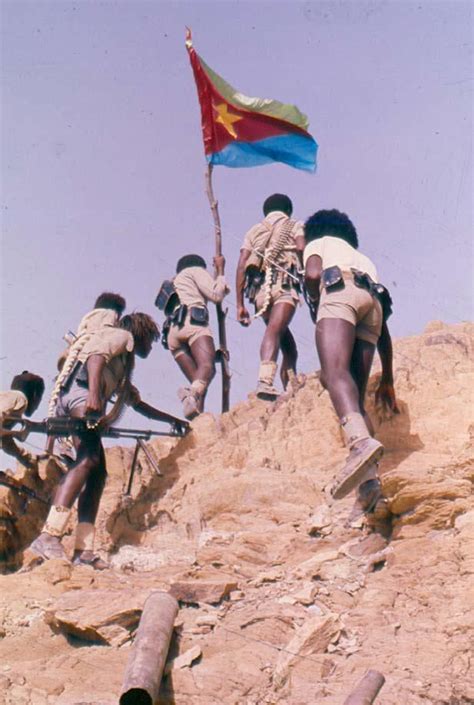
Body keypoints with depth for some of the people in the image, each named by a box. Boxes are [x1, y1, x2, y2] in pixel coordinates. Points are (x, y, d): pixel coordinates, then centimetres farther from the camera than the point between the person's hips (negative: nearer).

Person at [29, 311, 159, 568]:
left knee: (97, 475, 3)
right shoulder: (122, 335, 10)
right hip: (80, 392, -10)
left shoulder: (126, 359, 38)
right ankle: (49, 536, -41)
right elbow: (96, 355, -12)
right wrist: (94, 392, -29)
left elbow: (132, 400, 44)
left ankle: (84, 551, -4)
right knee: (88, 459, -27)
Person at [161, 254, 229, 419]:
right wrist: (220, 270, 23)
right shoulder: (195, 270, 23)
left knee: (199, 382, -7)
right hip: (192, 321, -7)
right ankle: (192, 395, -61)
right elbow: (216, 294, 8)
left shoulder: (173, 285, 42)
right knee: (207, 367, -30)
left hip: (172, 331, 7)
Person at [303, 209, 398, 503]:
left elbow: (313, 274, 2)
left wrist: (317, 306, 19)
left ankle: (361, 441, -54)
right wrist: (387, 380, 38)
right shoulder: (365, 260, 43)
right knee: (356, 396, 1)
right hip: (373, 301, 6)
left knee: (335, 372, -26)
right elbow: (383, 330, 37)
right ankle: (369, 474, -21)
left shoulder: (319, 242, 30)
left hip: (340, 290, -6)